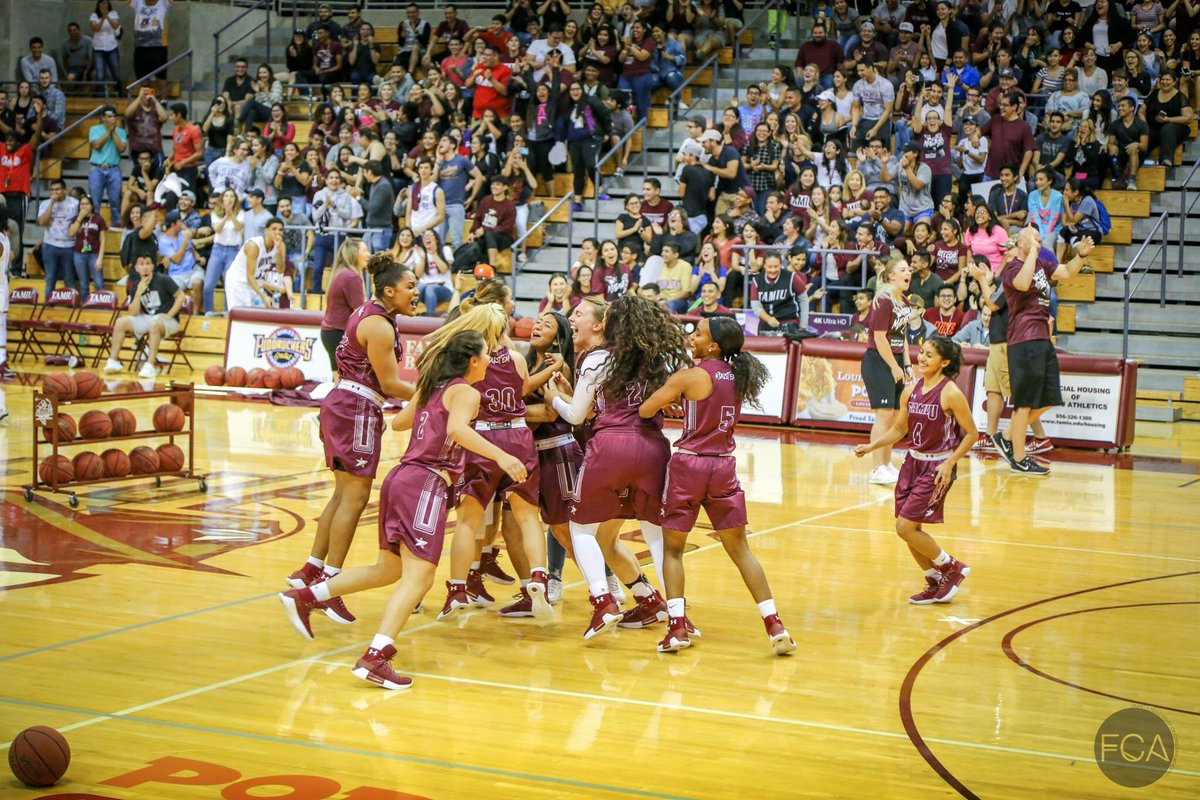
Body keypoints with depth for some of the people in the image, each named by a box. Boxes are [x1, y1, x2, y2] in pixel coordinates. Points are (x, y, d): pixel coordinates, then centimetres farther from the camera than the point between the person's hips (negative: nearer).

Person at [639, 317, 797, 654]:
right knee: (740, 549, 10)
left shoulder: (689, 376, -10)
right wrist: (679, 396, 15)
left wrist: (665, 400, 13)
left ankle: (677, 627, -3)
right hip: (723, 465, 4)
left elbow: (645, 411, -6)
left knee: (672, 548, 9)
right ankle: (775, 627, 3)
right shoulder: (738, 376, 6)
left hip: (689, 464, -4)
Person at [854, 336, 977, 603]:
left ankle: (952, 568, 10)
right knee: (909, 530, 7)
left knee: (905, 527, -11)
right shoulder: (911, 391, 4)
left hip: (937, 468, -7)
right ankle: (936, 582, 26)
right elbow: (899, 429, 14)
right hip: (913, 462, 7)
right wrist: (871, 446, 1)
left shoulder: (951, 394, -15)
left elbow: (971, 433, -9)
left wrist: (949, 464, -17)